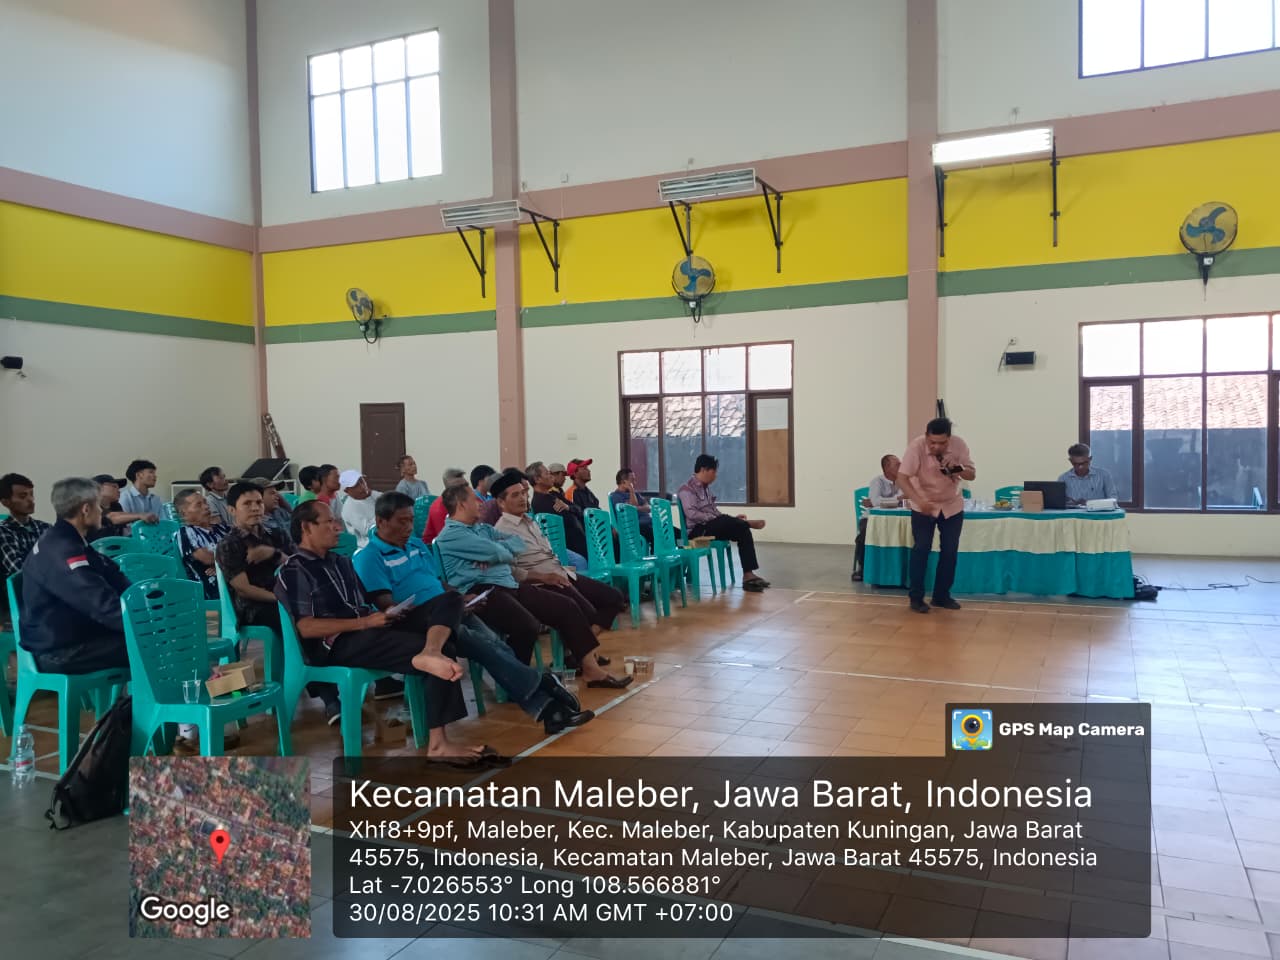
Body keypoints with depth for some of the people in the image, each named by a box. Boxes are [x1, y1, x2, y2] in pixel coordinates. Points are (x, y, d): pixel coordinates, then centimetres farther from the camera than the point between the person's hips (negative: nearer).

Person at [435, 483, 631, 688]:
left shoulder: (482, 528, 23)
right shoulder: (450, 535, -5)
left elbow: (518, 543, 13)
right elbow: (498, 553, -14)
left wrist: (493, 553, -4)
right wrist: (501, 550, 9)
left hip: (510, 585, 9)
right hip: (482, 593, -9)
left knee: (566, 606, 0)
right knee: (528, 626, -34)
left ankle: (592, 670, 4)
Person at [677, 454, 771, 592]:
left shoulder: (705, 487, 18)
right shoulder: (687, 489, -9)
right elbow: (692, 514, -22)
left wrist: (732, 519, 3)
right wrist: (717, 519, -22)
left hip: (711, 526, 9)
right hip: (698, 530, -9)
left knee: (742, 531, -14)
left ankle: (748, 575, -16)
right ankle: (748, 523, 2)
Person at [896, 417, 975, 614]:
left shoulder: (959, 445, -17)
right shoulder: (916, 446, -26)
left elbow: (972, 474, -9)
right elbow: (902, 478, -31)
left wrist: (958, 469, -33)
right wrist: (919, 501, -45)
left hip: (952, 505, 3)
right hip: (923, 506, -3)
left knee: (950, 550, 3)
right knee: (921, 548, -10)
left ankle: (942, 595, 16)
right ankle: (916, 597, 0)